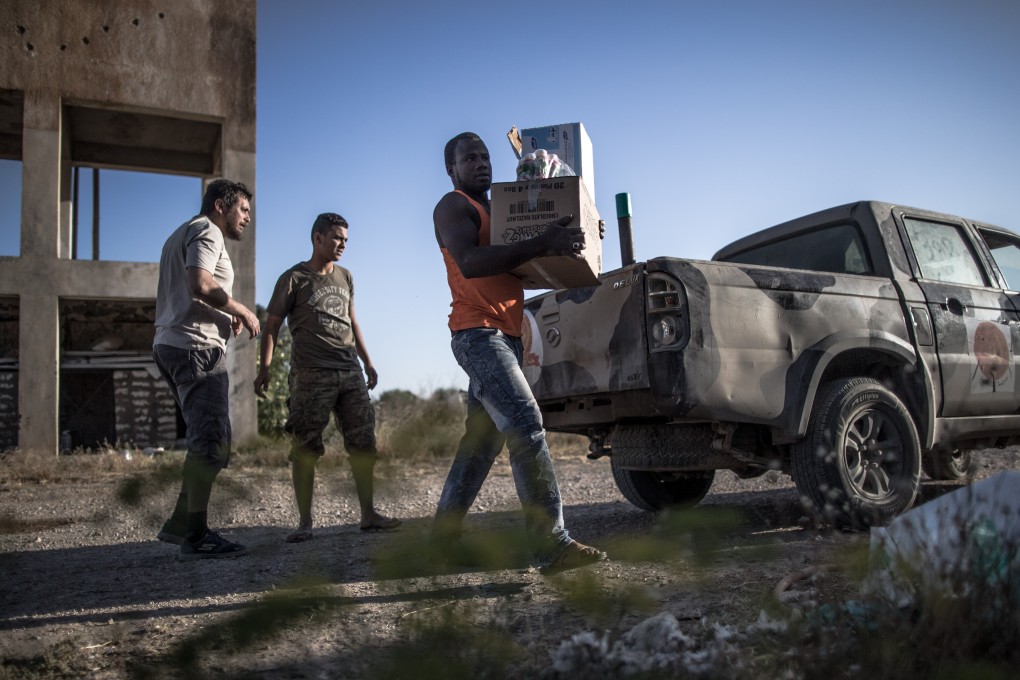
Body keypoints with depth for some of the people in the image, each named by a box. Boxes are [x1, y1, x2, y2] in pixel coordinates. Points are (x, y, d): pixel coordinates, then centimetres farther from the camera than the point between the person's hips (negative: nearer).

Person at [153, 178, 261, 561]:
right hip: (195, 347, -11)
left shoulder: (182, 235, 28)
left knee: (206, 441, 13)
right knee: (211, 442, -12)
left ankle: (180, 524, 15)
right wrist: (241, 311, -9)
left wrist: (226, 317, 16)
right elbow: (200, 285, -22)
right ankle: (196, 537, -11)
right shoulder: (206, 231, -5)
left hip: (171, 345, 11)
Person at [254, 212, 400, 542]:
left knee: (363, 443, 3)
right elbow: (272, 325, -2)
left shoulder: (345, 277, 17)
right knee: (305, 450, -3)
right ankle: (305, 522, 4)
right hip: (311, 375, -5)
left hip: (350, 372, 6)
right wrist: (264, 367, -13)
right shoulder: (294, 279, 1)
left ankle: (368, 514, 11)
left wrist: (367, 362, 22)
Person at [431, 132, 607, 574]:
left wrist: (566, 243, 4)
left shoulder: (495, 211, 25)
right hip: (478, 333, -9)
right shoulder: (453, 207, -2)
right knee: (527, 427, -19)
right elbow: (469, 263, -22)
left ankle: (442, 536, 19)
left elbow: (525, 267, 22)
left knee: (481, 441, 10)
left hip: (506, 336, 9)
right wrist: (540, 245, -29)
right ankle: (552, 546, -21)